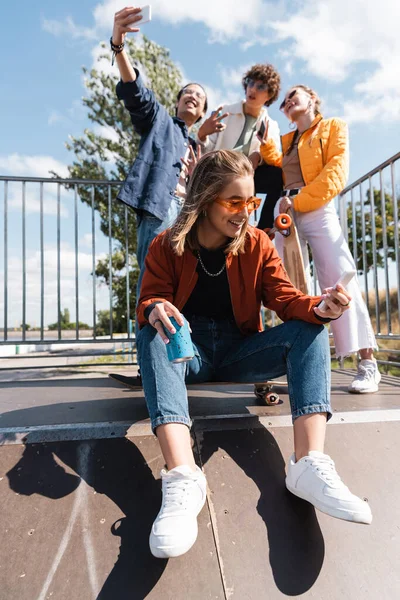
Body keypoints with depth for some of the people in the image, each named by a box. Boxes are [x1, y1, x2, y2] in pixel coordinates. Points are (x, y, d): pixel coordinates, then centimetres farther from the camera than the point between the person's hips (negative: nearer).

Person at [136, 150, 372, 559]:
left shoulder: (257, 244, 1)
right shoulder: (167, 246, -4)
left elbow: (285, 299, -6)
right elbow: (149, 300, -10)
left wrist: (319, 308, -29)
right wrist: (155, 309, -36)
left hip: (239, 354, 2)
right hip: (187, 353, -1)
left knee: (310, 330, -21)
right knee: (150, 337, -33)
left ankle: (309, 463, -35)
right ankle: (182, 478, -47)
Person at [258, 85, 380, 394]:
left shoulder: (334, 127, 10)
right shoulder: (286, 140, 25)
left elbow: (336, 174, -4)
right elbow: (279, 168, 9)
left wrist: (298, 200, -11)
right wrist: (267, 144, 1)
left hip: (318, 212, -5)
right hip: (285, 214, 5)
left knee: (340, 280, -14)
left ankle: (368, 363, -11)